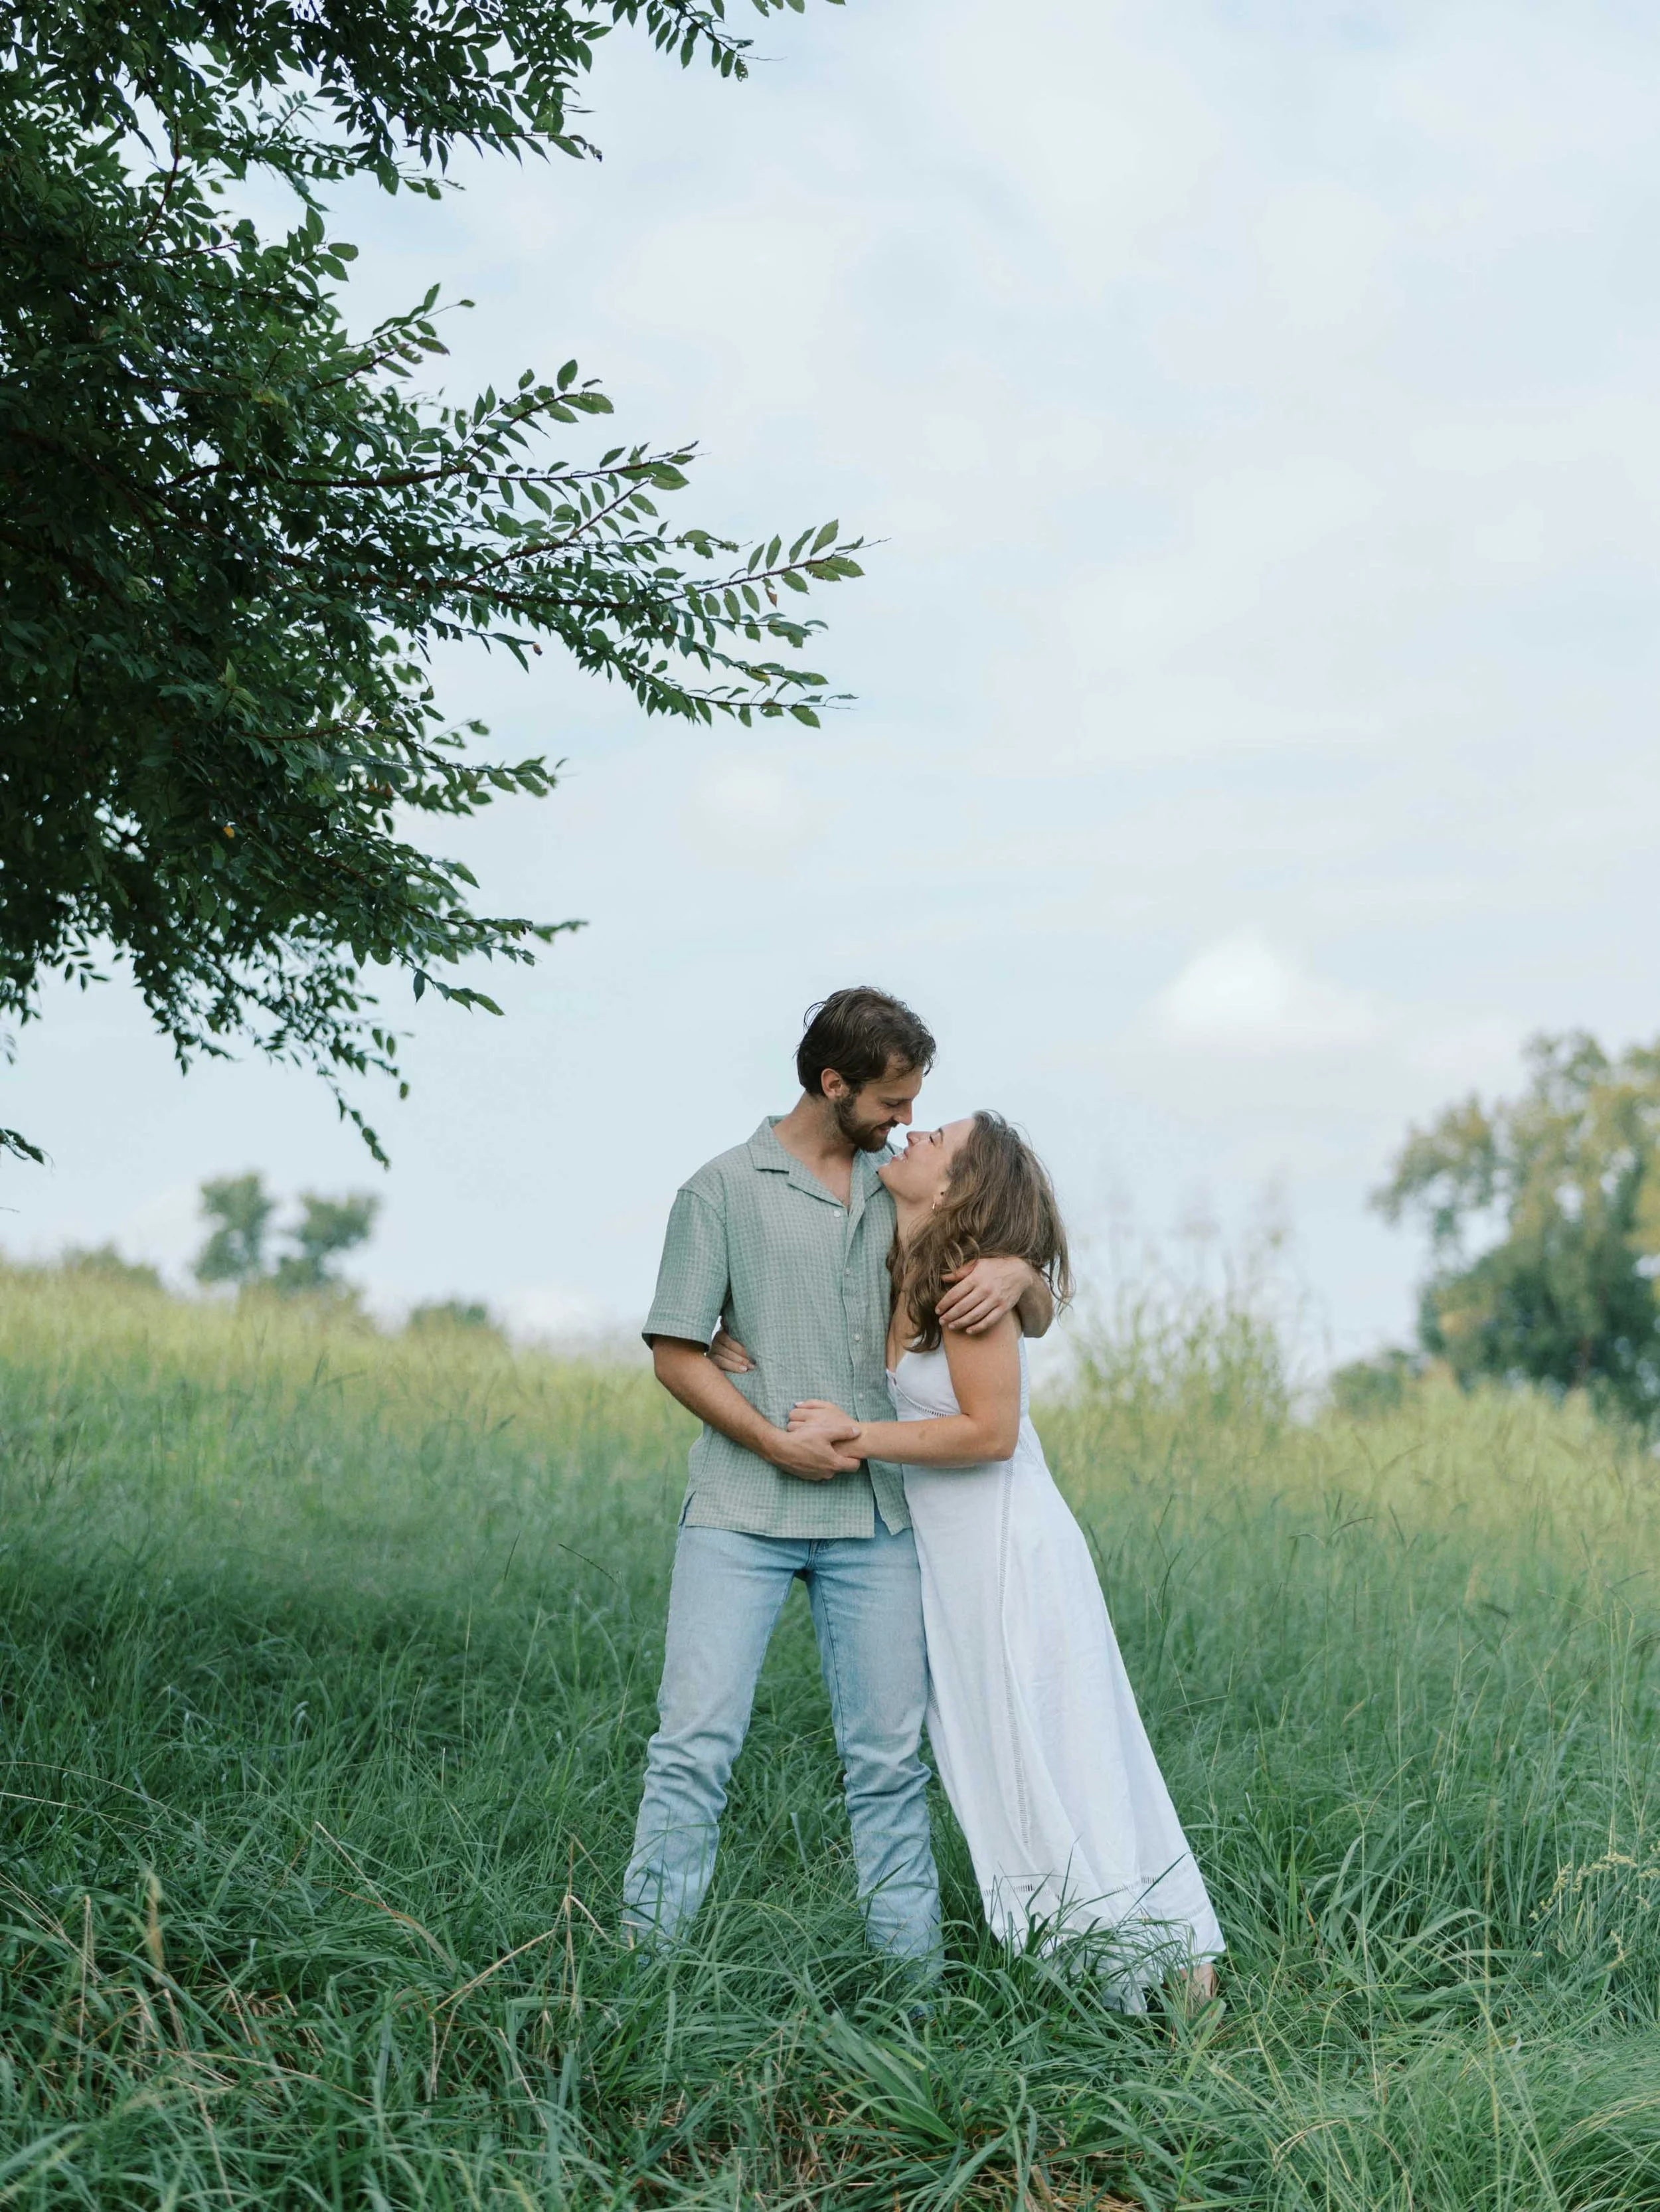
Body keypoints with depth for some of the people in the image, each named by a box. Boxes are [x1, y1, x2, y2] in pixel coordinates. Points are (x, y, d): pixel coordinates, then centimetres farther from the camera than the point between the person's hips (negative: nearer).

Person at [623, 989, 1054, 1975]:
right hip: (742, 1515, -4)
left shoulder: (906, 1193, 14)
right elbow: (676, 1349, 0)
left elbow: (1040, 1318, 17)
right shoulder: (725, 1190, 2)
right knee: (696, 1742, -9)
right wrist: (776, 1440, -12)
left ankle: (916, 1977, 12)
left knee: (890, 1757, 5)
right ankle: (647, 1957, -3)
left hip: (875, 1517, 4)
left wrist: (1017, 1272, -8)